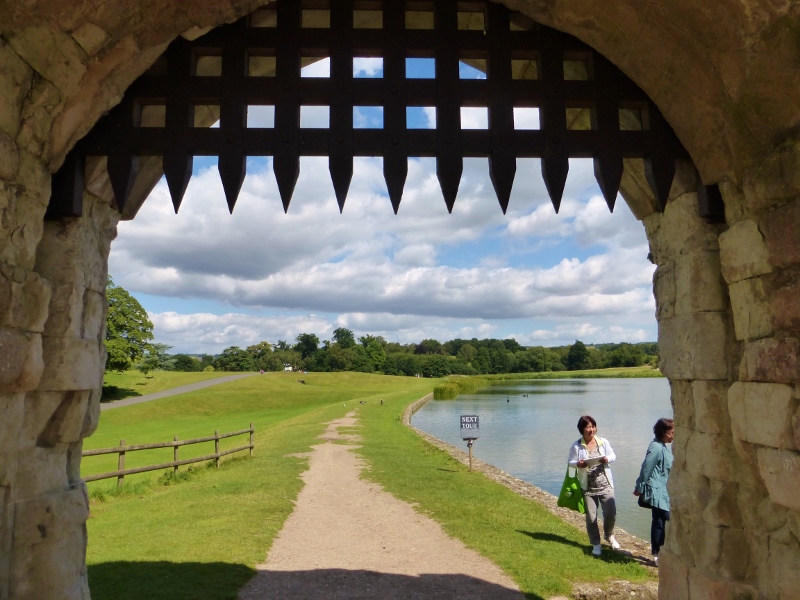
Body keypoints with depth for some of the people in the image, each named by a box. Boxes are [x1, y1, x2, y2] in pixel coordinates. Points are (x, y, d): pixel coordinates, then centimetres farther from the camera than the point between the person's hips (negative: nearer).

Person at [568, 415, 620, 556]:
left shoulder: (604, 442, -1)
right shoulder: (577, 446, -7)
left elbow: (613, 456, 6)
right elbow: (571, 462, -2)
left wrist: (607, 459, -17)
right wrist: (578, 464, -24)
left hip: (605, 485, 1)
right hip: (588, 487, -1)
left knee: (611, 513, 3)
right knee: (591, 517, 5)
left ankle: (609, 536, 34)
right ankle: (596, 544, 25)